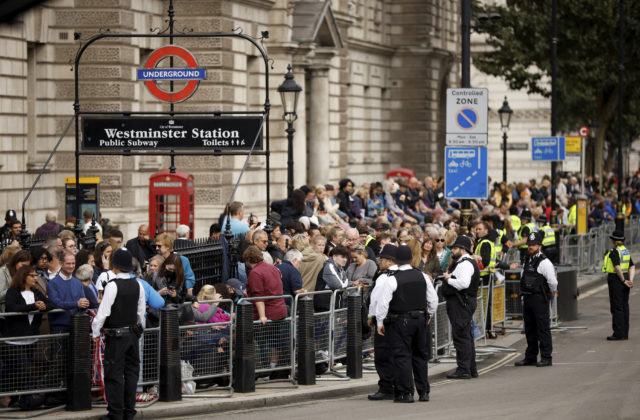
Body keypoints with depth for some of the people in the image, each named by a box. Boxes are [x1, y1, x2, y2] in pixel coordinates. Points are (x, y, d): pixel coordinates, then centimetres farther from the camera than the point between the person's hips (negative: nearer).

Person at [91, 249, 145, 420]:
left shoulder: (113, 285, -16)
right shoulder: (137, 285, 3)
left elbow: (103, 311, -16)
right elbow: (141, 312, 11)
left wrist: (95, 332, -5)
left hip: (116, 335, -6)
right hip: (133, 333, 6)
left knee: (114, 373, -2)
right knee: (131, 371, 12)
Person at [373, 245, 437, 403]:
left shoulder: (392, 280, -12)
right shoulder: (422, 277, 2)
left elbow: (383, 303, -12)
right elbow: (433, 299, 11)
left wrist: (380, 322, -1)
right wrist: (428, 315, 26)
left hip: (400, 321, -5)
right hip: (420, 319, 5)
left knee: (402, 356, -2)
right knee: (420, 354, 14)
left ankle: (406, 392, -5)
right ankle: (423, 391, 17)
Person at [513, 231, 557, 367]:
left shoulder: (545, 262, -13)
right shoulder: (528, 260, 13)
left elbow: (553, 282, -14)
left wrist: (552, 292, 2)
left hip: (540, 299, -8)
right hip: (527, 298, 8)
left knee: (543, 328, -5)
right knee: (529, 329, 13)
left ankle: (546, 357, -1)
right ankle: (530, 358, 21)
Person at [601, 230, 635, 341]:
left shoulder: (614, 252, -15)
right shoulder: (626, 251, 11)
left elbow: (618, 267, -24)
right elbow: (632, 267, 9)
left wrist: (624, 281, -15)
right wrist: (630, 280, -1)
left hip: (616, 280, -8)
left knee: (616, 307, -6)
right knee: (624, 307, 11)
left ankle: (618, 333, -7)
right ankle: (625, 333, 14)